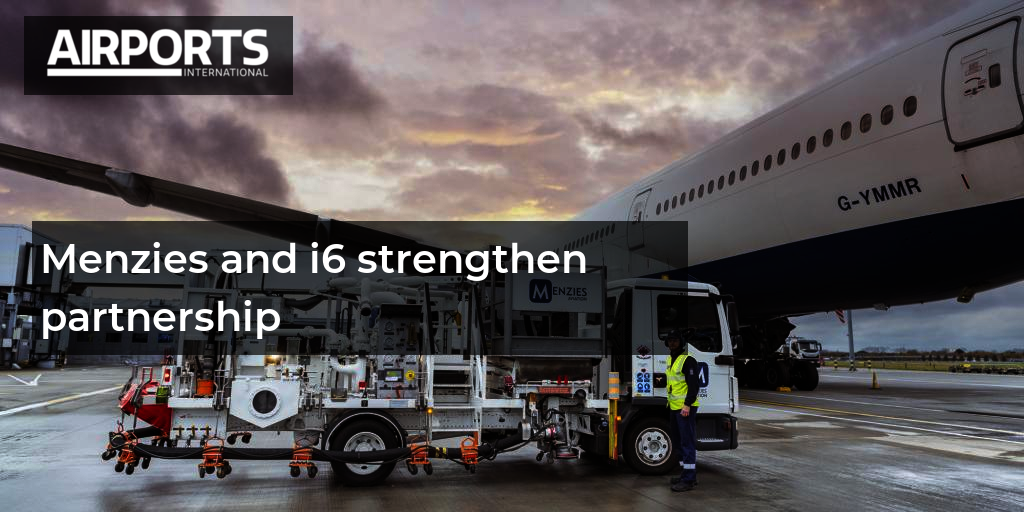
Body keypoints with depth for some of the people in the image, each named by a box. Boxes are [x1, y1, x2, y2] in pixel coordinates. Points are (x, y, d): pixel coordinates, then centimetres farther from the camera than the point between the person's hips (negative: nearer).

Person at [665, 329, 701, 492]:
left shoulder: (688, 360, -13)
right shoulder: (670, 360, 15)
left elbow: (694, 384, -18)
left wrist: (687, 405, -22)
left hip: (685, 408, -10)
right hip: (674, 407, 10)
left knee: (687, 443, -7)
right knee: (678, 442, 16)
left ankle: (688, 480, -5)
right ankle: (687, 474, 27)